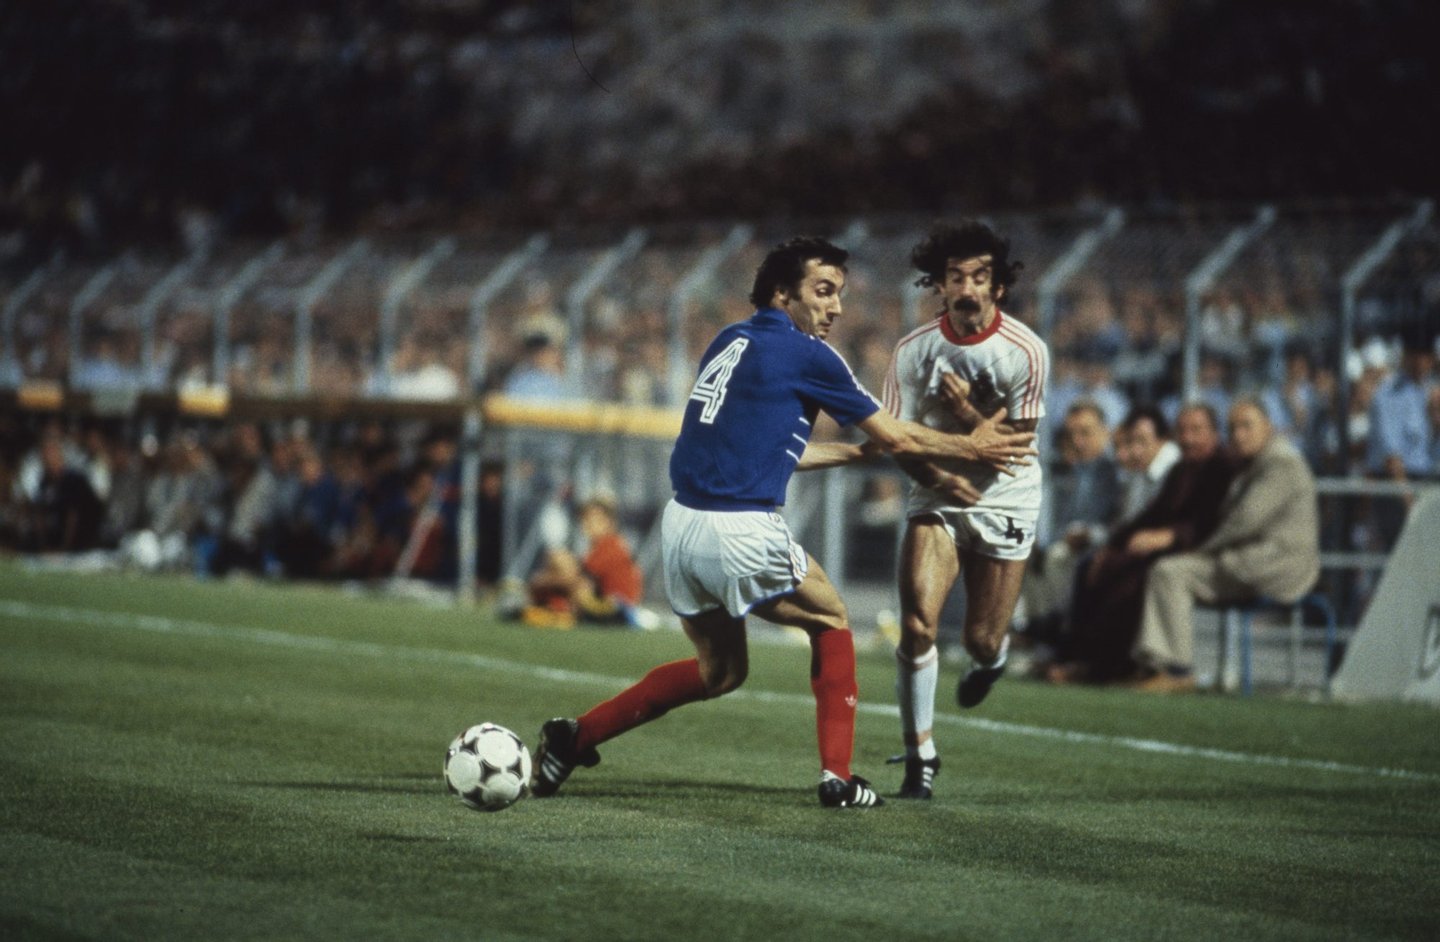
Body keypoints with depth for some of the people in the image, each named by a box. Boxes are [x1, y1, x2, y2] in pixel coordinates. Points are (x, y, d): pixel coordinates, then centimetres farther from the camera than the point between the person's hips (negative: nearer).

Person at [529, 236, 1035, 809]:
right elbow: (894, 438, 3)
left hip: (680, 525, 7)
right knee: (830, 621, 17)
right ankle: (837, 778, 13)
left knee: (720, 671, 22)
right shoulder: (806, 354, -5)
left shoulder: (728, 342, 16)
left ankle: (575, 735, 15)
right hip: (741, 533, -7)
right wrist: (972, 448, 17)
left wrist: (855, 452, 32)